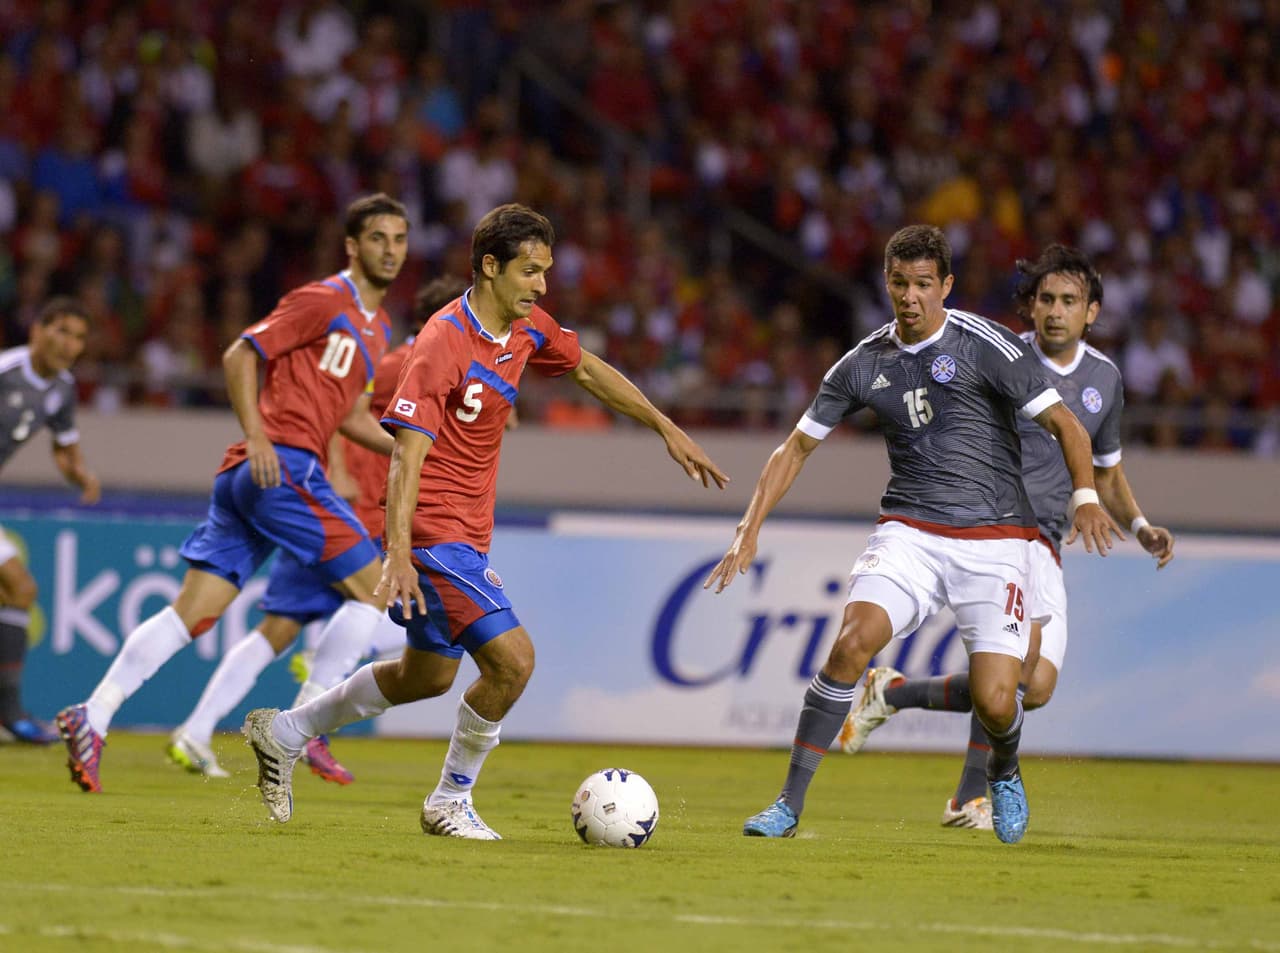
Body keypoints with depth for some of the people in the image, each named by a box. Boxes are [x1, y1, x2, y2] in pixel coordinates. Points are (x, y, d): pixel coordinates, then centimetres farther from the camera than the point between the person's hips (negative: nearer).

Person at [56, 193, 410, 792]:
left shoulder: (376, 327, 23)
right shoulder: (324, 301, -5)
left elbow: (351, 416, 31)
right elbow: (241, 354, -9)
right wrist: (257, 436, -19)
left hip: (255, 476, 9)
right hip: (281, 466, -9)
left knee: (193, 612, 2)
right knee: (372, 586, -5)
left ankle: (93, 717, -4)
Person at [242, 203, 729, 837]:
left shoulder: (528, 328, 3)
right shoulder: (442, 345, -22)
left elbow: (589, 372, 22)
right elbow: (407, 455, -26)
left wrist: (668, 431, 22)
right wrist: (398, 554, -35)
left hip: (469, 534, 10)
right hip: (434, 529, -10)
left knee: (429, 675, 21)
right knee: (512, 659, -18)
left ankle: (283, 734, 36)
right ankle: (450, 801, 1)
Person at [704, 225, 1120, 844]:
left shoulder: (985, 346, -6)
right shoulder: (865, 364, 6)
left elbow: (1065, 425, -7)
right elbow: (797, 448, 14)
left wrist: (1085, 498, -24)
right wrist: (750, 530, 5)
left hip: (993, 542, -2)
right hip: (909, 532, 3)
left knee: (994, 704, -12)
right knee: (852, 640, -24)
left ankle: (1004, 773, 27)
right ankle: (789, 805, -17)